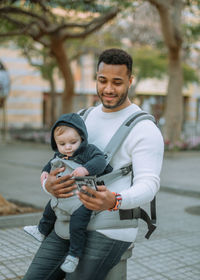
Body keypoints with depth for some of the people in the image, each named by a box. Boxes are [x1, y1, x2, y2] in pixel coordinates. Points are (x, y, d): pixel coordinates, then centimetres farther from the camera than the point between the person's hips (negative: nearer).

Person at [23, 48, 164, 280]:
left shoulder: (144, 129, -9)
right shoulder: (83, 119, 11)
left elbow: (148, 186, -17)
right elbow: (55, 170, 9)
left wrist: (113, 201, -39)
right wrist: (50, 185, -17)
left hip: (109, 231, -6)